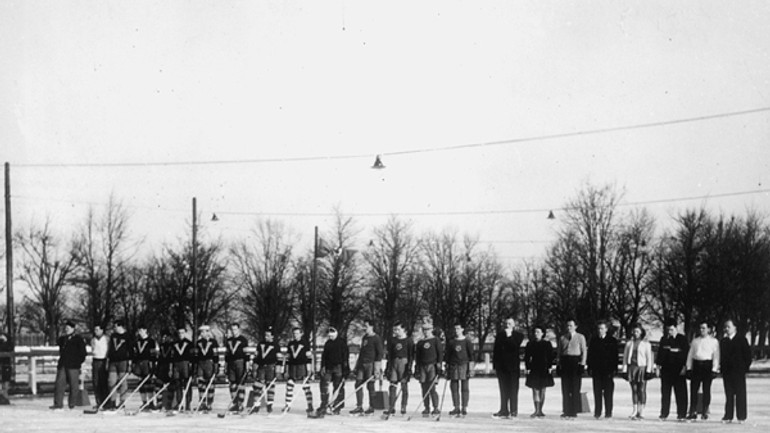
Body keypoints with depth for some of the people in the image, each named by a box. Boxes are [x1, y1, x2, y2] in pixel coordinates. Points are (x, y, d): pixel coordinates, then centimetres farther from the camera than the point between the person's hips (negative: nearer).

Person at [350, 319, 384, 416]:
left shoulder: (376, 339, -6)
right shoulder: (364, 338, 18)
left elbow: (380, 353, -9)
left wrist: (377, 367, -16)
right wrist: (357, 366, 22)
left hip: (371, 364, -8)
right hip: (362, 364, 8)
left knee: (370, 386, -3)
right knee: (358, 384, 1)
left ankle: (371, 408, 5)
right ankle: (359, 407, 5)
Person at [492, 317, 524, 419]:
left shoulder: (518, 336, 2)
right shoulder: (500, 335, 12)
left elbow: (515, 347, -14)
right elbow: (495, 351, 11)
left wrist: (509, 337, -15)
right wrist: (494, 365, 6)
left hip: (513, 366, -3)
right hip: (501, 366, 3)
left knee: (513, 389, -1)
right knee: (503, 390, 7)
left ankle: (513, 411, 3)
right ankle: (504, 411, 9)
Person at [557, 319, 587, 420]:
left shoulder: (580, 337, 5)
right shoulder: (562, 338, 15)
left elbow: (584, 351, 2)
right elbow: (559, 352, 16)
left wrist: (582, 363, -7)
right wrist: (558, 364, 7)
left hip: (575, 362, -3)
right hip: (565, 362, 3)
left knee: (575, 388, -4)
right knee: (565, 388, 3)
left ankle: (573, 412, 0)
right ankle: (566, 412, 7)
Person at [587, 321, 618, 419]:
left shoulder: (612, 340, 3)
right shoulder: (594, 340, 10)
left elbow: (615, 356, 1)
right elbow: (590, 354, 9)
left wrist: (614, 369, -6)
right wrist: (589, 368, 1)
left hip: (608, 370, -2)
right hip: (596, 369, 2)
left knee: (608, 392, -1)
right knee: (597, 392, 2)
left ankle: (608, 413, 3)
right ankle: (597, 413, 4)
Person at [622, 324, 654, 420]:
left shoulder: (646, 344, 4)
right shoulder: (629, 343, 11)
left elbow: (649, 358, 2)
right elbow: (625, 357, 13)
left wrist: (648, 370, -6)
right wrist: (624, 369, 6)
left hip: (642, 368, -3)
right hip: (631, 368, 3)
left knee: (642, 390, -5)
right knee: (634, 390, 3)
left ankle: (641, 411, -2)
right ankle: (635, 411, 7)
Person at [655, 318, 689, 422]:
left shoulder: (682, 339, 1)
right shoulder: (664, 339, 11)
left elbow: (686, 353, -1)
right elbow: (660, 353, 13)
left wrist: (684, 367, -8)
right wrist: (658, 367, 6)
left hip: (678, 370, -3)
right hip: (666, 370, 3)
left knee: (680, 393, -3)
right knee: (665, 392, 3)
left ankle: (681, 415, 0)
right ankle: (664, 414, 7)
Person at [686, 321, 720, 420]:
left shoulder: (713, 341, 5)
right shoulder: (695, 341, 15)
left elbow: (716, 356, 0)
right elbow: (690, 355, 15)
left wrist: (714, 369, -8)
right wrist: (689, 368, 7)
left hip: (707, 365, -3)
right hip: (696, 365, 3)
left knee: (706, 390, 0)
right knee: (693, 389, -3)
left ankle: (705, 412, 6)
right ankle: (693, 413, -1)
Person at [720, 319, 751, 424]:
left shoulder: (742, 340, -1)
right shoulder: (723, 341, 11)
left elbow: (747, 354, -1)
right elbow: (721, 355, 13)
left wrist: (746, 367, -7)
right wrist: (722, 367, 3)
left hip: (739, 371, -4)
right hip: (727, 371, 4)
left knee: (740, 394, -2)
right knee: (728, 394, 5)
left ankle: (741, 416, 0)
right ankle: (728, 416, 8)